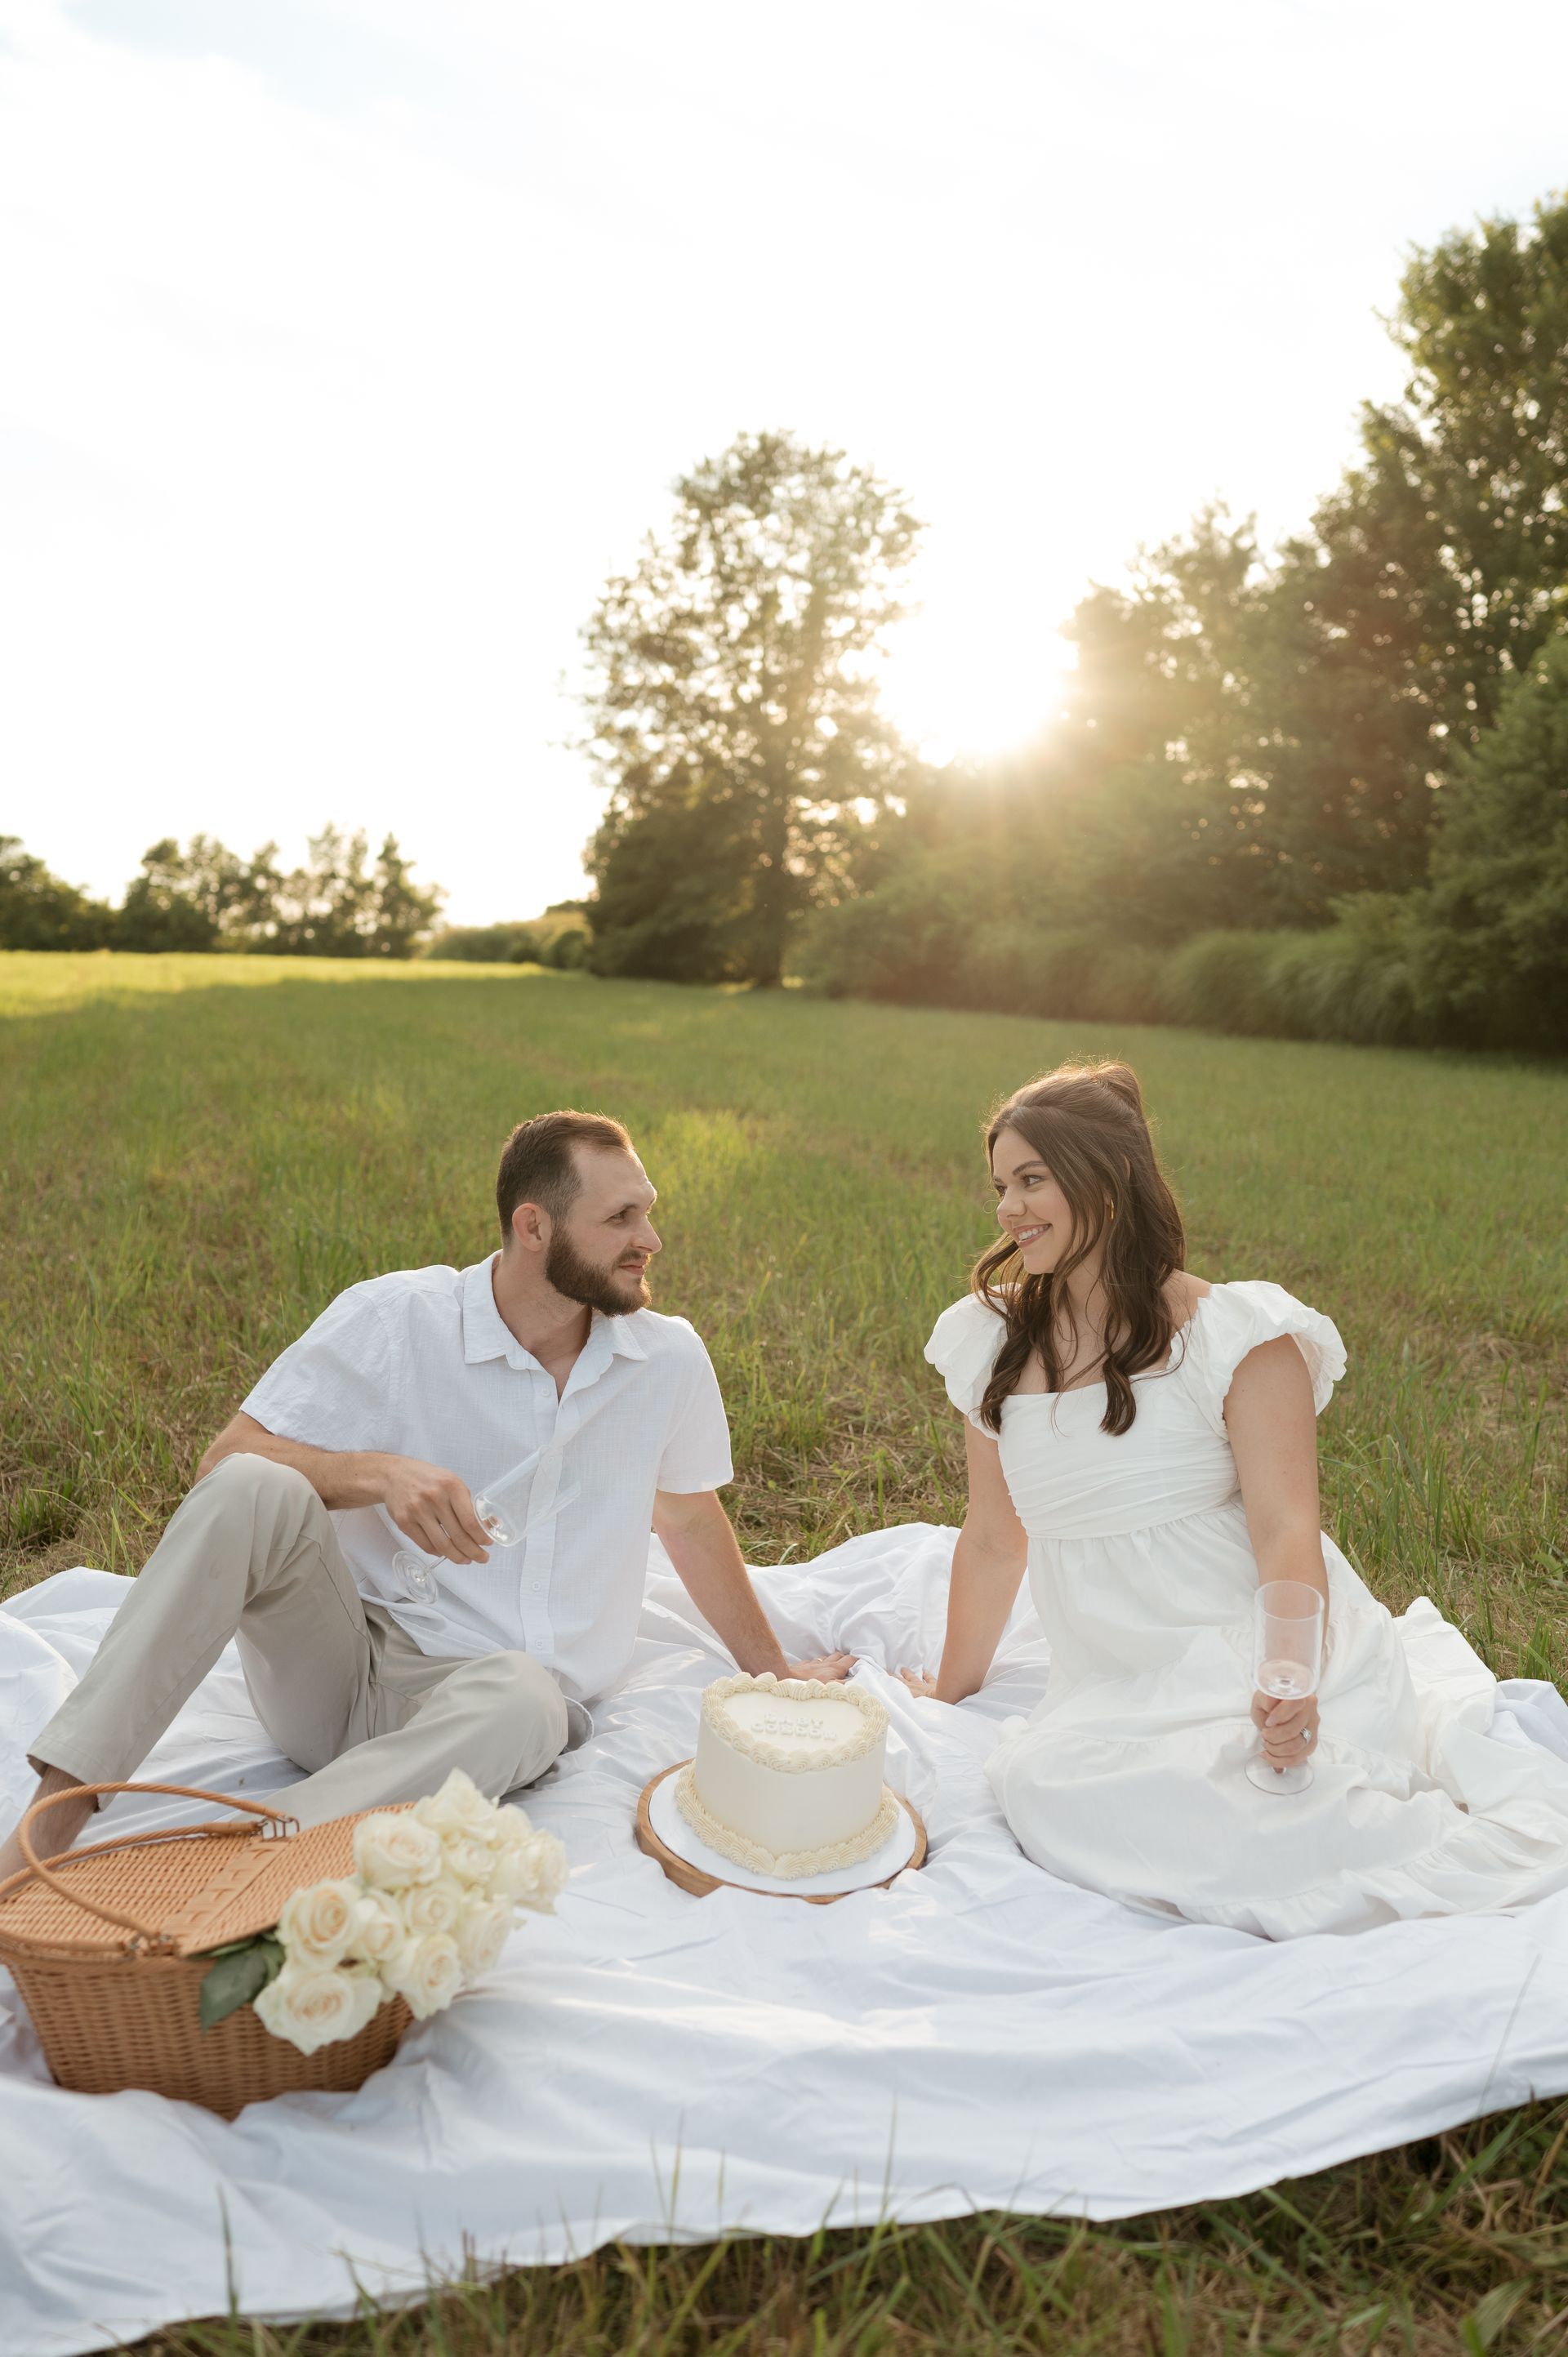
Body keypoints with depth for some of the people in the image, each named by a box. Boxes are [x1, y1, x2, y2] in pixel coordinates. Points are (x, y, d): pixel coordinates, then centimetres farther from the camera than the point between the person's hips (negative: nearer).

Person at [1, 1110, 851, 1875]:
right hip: (339, 1661, 0)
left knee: (523, 1699, -37)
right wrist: (379, 1472, -26)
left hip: (488, 1687, 1)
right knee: (255, 1491, -29)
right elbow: (221, 1465, -8)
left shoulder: (668, 1358, 0)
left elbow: (691, 1519, 16)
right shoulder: (393, 1319, -8)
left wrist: (774, 1671, 25)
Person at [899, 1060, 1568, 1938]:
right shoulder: (994, 1345, 5)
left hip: (1257, 1672, -7)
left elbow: (1285, 1528, -15)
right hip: (1121, 1694, 7)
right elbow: (993, 1540, 13)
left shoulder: (1232, 1334, -9)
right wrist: (949, 1693, 18)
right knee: (1036, 1781, -23)